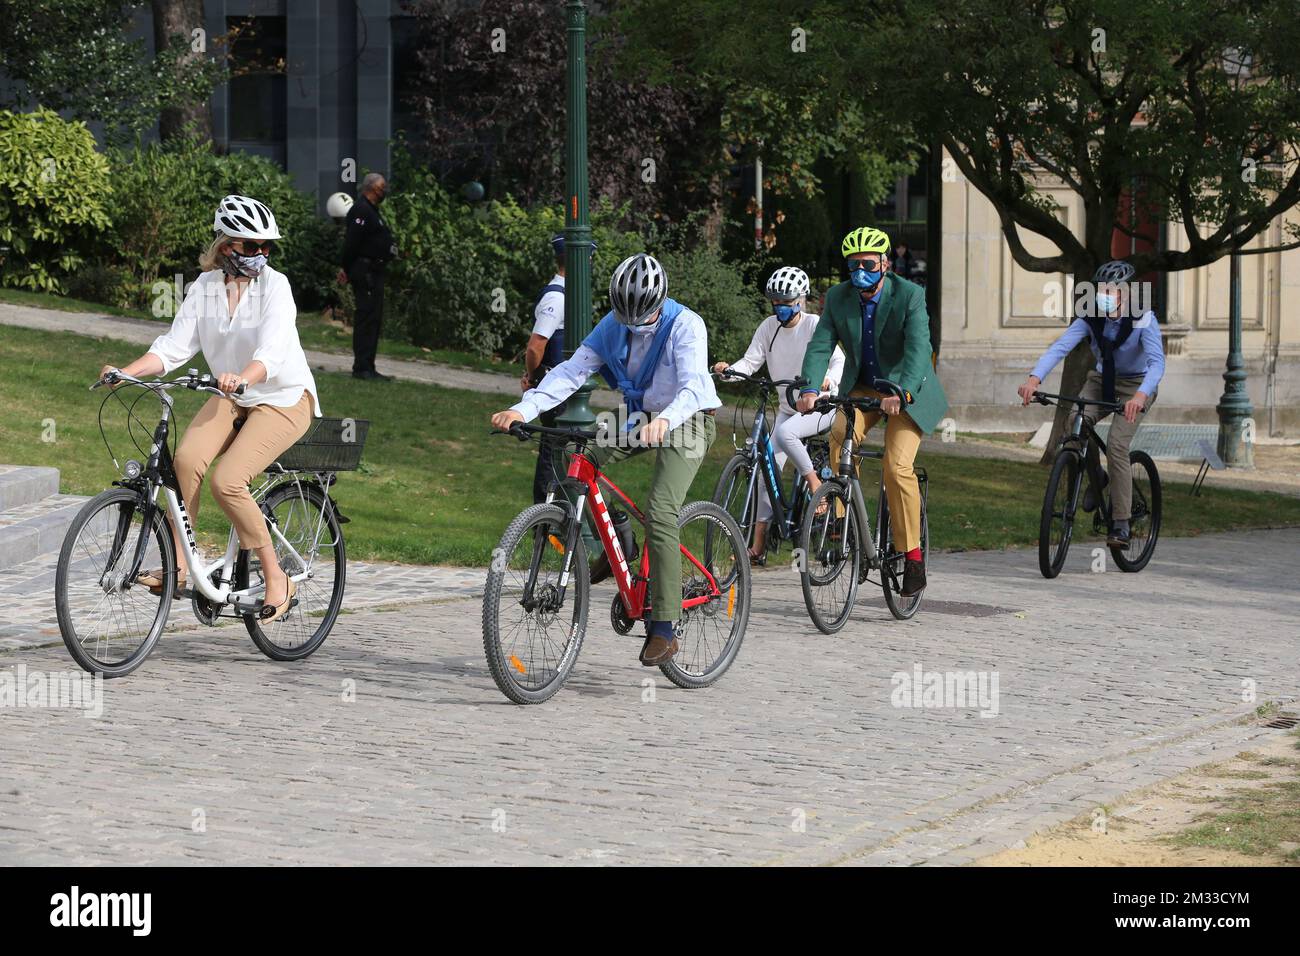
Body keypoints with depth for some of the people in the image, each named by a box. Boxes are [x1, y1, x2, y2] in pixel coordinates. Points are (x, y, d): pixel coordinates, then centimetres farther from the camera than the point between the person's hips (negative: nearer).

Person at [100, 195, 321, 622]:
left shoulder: (274, 285, -15)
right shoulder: (205, 287, 0)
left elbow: (271, 353, -29)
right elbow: (174, 346, -5)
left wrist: (242, 377, -50)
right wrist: (127, 371, -22)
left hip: (284, 399, -5)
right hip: (231, 398, 5)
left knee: (226, 480, -24)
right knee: (187, 458, -24)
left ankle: (277, 579, -10)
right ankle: (178, 565, -17)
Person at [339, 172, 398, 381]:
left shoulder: (371, 211, 20)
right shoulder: (362, 211, -15)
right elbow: (351, 242, -20)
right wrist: (347, 269, -15)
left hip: (374, 272, 11)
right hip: (365, 272, -11)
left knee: (373, 319, 12)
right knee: (367, 318, -10)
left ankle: (367, 368, 16)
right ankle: (362, 368, -10)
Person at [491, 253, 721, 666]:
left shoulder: (685, 325, -22)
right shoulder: (614, 325, -6)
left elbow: (693, 387, -36)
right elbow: (572, 370, -14)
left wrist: (665, 420, -57)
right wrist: (523, 409, -28)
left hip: (686, 422, -6)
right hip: (639, 418, 6)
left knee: (659, 514, -23)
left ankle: (663, 630, -23)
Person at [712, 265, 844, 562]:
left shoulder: (815, 325, -11)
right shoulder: (769, 327, 1)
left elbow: (840, 361, -15)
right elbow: (750, 362, -4)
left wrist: (828, 380, -36)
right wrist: (728, 370, -24)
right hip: (789, 407, 5)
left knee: (785, 433, -34)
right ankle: (758, 546, 0)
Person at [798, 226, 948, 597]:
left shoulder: (909, 295, -18)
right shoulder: (838, 297, -6)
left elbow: (918, 348, -30)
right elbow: (820, 346, -14)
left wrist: (900, 392, -46)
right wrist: (810, 389, -33)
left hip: (906, 390, -3)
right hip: (861, 388, 3)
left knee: (897, 466, -18)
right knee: (840, 438, -27)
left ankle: (912, 554, -6)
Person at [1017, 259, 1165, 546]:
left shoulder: (1143, 319, -24)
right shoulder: (1090, 317, -16)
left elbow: (1157, 361, -36)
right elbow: (1060, 346, -29)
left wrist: (1141, 396, -56)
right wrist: (1034, 378, -47)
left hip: (1135, 385, -3)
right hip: (1101, 381, 3)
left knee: (1117, 444, -23)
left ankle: (1120, 524, -15)